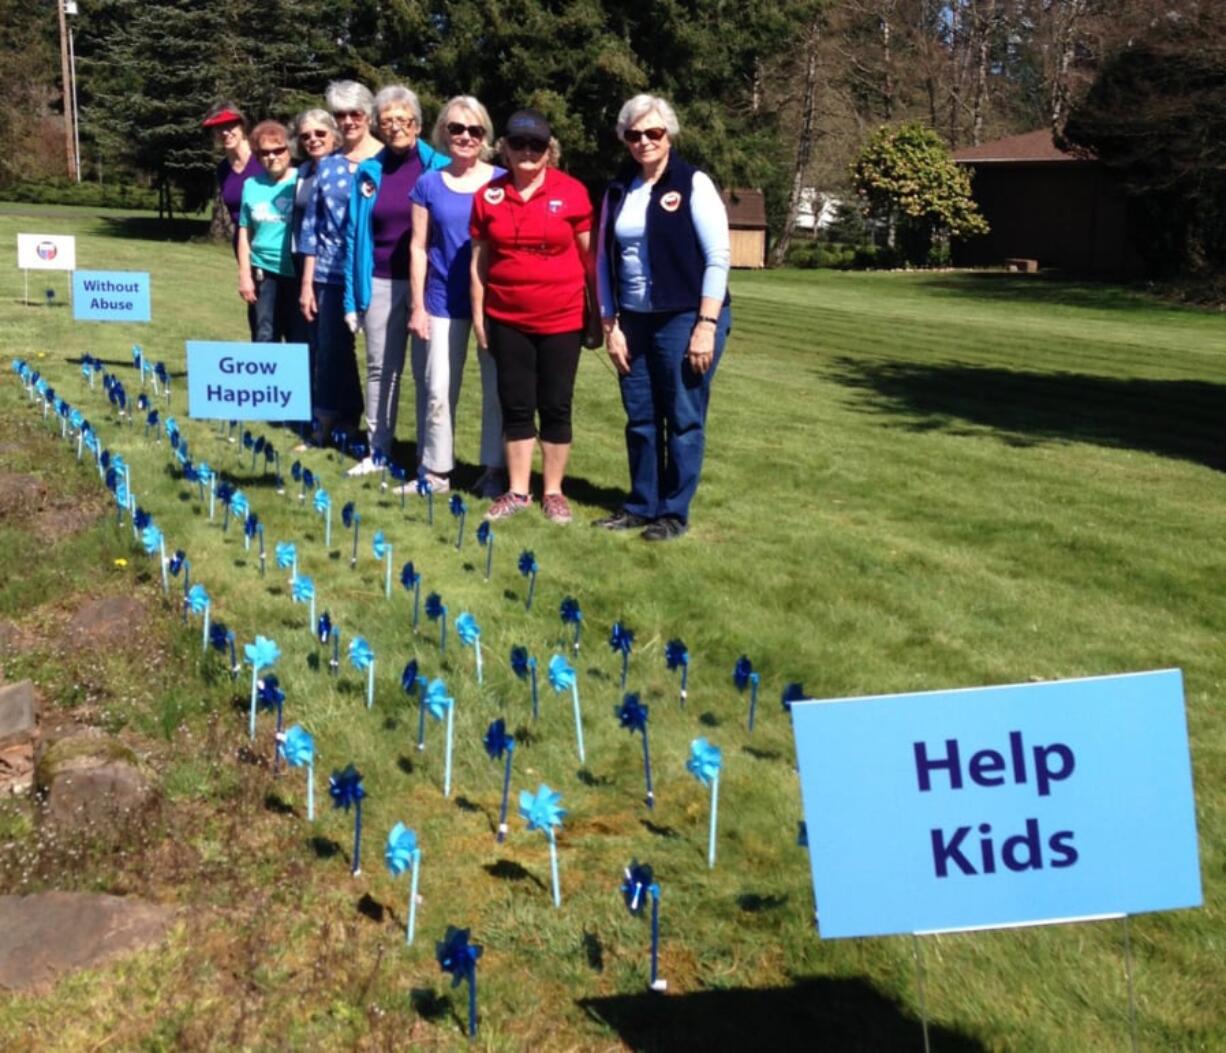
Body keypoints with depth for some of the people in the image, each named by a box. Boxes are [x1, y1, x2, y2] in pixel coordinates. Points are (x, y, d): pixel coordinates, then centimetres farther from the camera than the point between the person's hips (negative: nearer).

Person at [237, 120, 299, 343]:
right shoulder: (252, 185, 6)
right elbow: (244, 233, 11)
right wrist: (244, 275, 6)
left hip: (298, 272, -3)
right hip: (264, 272, 3)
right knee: (265, 337, 9)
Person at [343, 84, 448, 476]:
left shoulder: (439, 167, -2)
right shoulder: (368, 172, 7)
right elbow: (354, 235, 8)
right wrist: (352, 295, 4)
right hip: (380, 283, 3)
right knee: (380, 367, 10)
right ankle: (377, 451, 21)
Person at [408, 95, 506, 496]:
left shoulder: (502, 181, 1)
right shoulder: (429, 184, 4)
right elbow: (419, 247, 5)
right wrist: (417, 306, 1)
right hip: (444, 301, 1)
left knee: (496, 389, 3)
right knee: (438, 390, 3)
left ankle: (494, 471, 15)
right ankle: (436, 470, 14)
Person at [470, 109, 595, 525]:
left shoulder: (572, 192, -5)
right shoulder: (489, 196, 2)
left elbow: (589, 255, 0)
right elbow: (479, 259, 7)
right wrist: (477, 314, 4)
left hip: (561, 318, -2)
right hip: (507, 319, 2)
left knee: (556, 406, 6)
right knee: (516, 406, 9)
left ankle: (553, 492, 18)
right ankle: (517, 491, 18)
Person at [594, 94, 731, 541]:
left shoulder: (694, 184, -6)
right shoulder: (618, 190, 9)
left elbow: (718, 257, -10)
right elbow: (605, 260, 12)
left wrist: (706, 325, -15)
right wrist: (610, 324, 6)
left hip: (686, 318, -5)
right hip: (634, 321, 5)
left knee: (683, 419, 2)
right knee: (640, 419, 10)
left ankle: (674, 512, 12)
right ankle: (641, 505, 22)